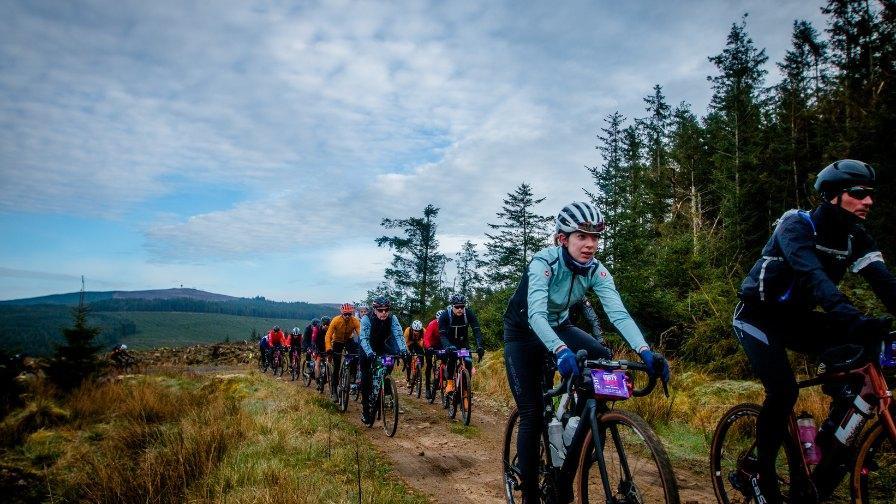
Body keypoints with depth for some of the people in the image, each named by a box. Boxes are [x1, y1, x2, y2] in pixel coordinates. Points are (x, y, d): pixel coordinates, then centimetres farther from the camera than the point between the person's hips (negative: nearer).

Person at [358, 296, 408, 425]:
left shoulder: (392, 319, -21)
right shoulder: (367, 319, -29)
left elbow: (398, 334, -31)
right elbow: (364, 338, -37)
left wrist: (403, 349, -48)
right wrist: (369, 353, -54)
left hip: (382, 348, 3)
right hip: (368, 350, -3)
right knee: (366, 377, -11)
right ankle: (365, 407, 0)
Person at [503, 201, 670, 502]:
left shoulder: (596, 270, -16)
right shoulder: (544, 261, -30)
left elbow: (618, 312, -28)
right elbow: (536, 313, -43)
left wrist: (645, 352, -44)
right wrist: (561, 351, -60)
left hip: (558, 326, 4)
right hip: (523, 332, -4)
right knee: (532, 414, -9)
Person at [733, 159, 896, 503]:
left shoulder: (855, 238, -2)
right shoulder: (797, 225, -23)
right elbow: (813, 276, -40)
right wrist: (854, 320, -54)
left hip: (796, 316, 7)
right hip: (759, 316, -6)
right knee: (783, 391, -23)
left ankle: (832, 439, 1)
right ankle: (763, 474, -2)